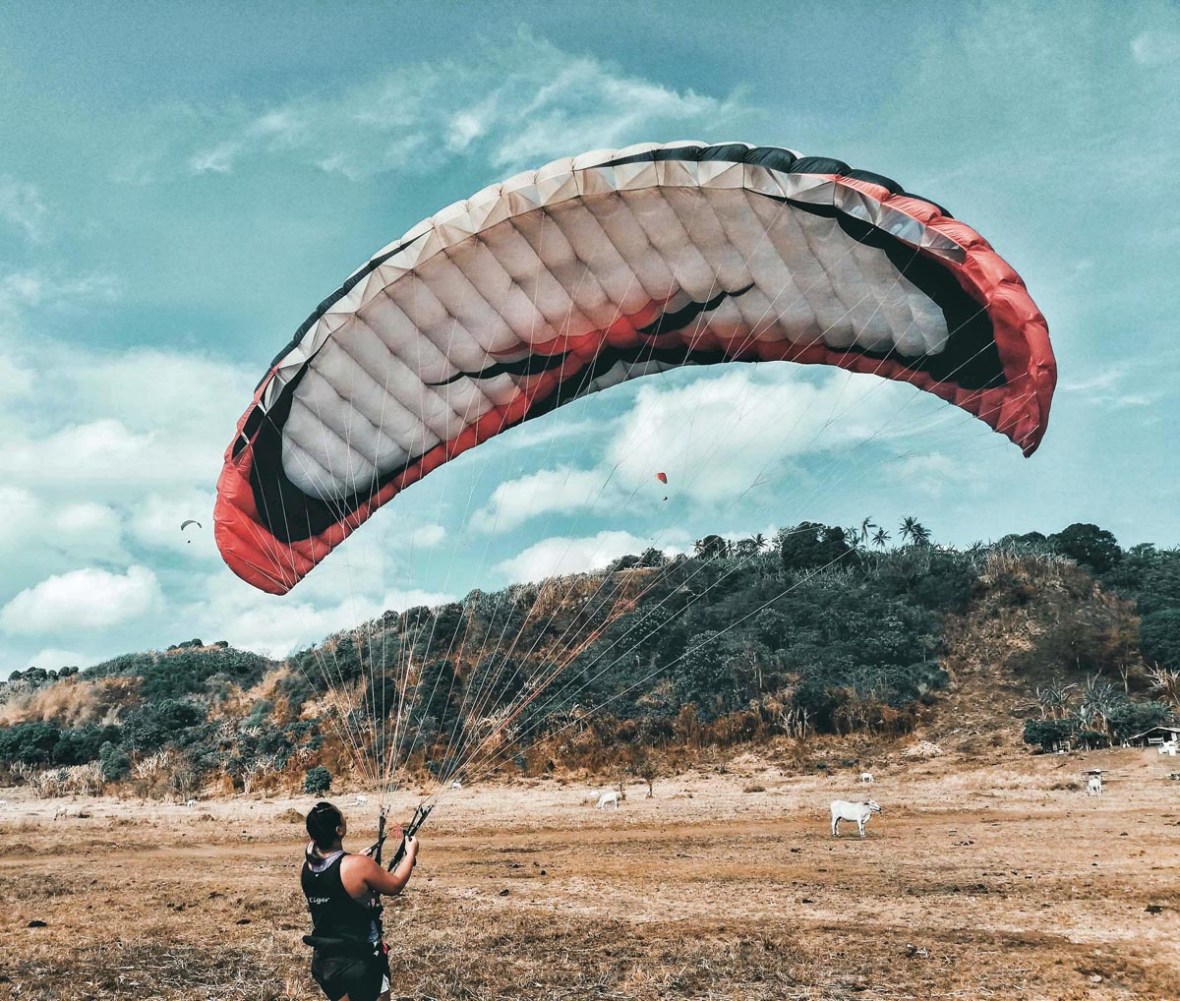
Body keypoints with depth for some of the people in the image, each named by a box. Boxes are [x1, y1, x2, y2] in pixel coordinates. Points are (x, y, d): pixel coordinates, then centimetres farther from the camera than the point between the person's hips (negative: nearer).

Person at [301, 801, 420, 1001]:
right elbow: (395, 886, -7)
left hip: (324, 961, 6)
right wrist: (411, 853, 7)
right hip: (360, 962, -6)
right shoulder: (358, 866, -24)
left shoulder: (308, 867, -4)